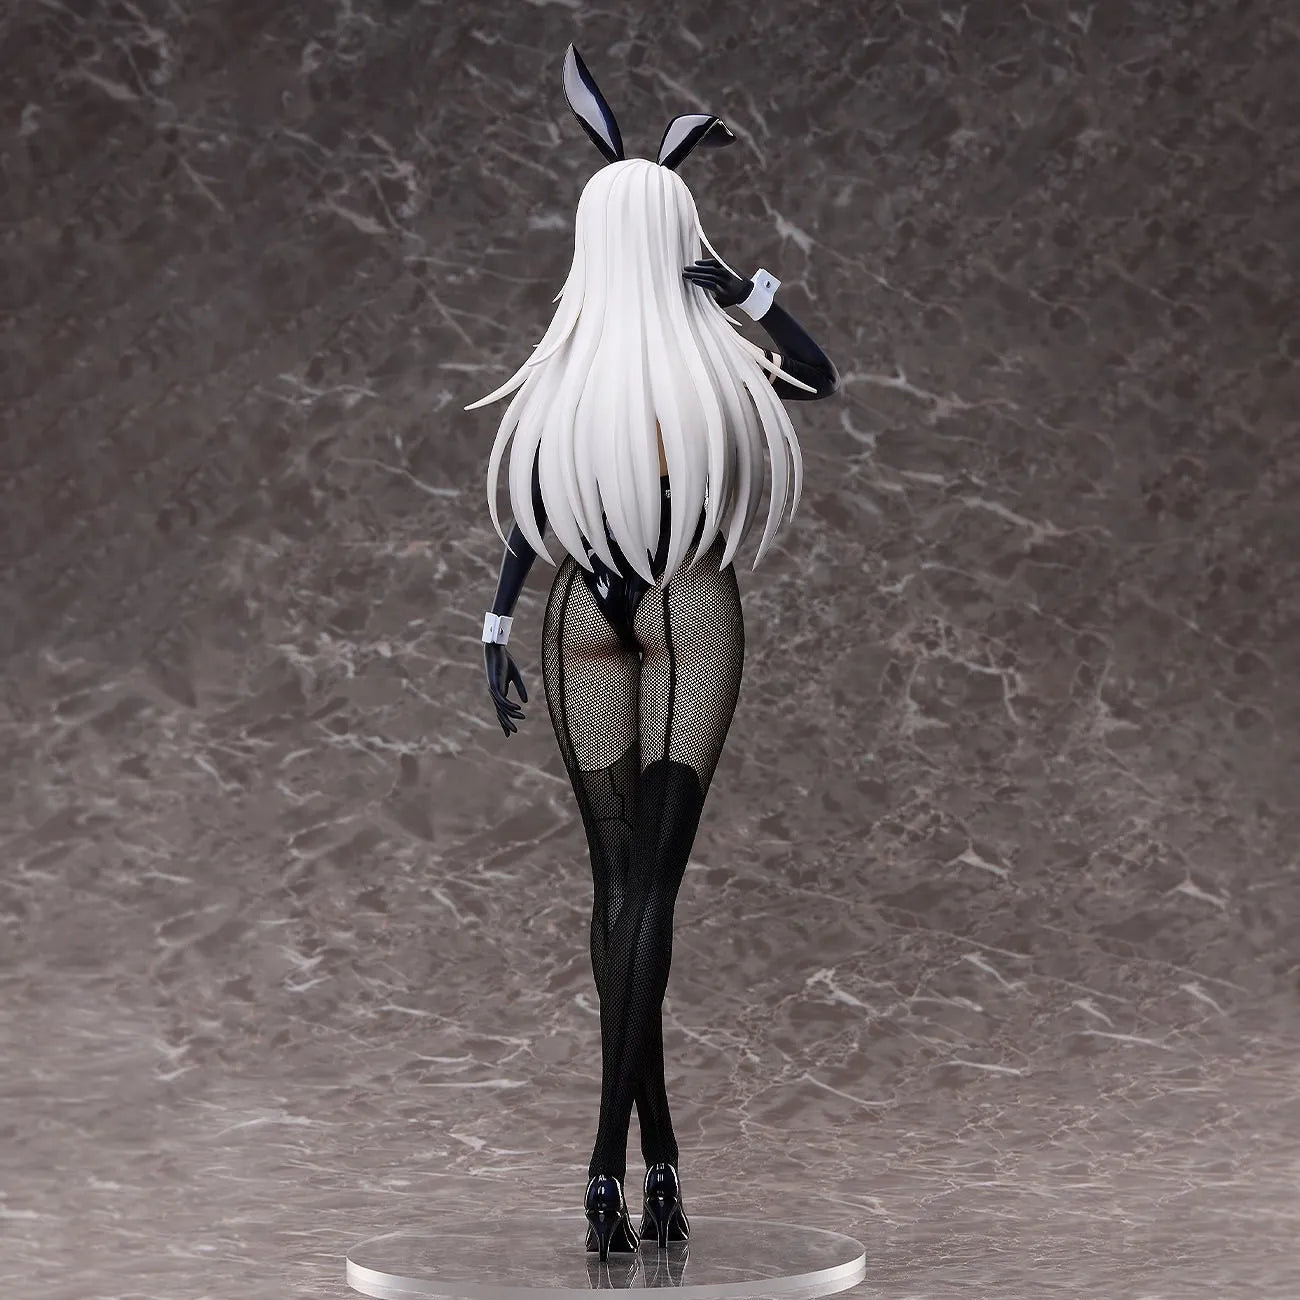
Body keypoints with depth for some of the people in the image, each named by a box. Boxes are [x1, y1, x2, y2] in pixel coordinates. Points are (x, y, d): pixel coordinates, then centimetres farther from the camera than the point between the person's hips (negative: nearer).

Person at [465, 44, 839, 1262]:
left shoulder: (560, 371, -3)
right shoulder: (720, 363, -8)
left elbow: (526, 517, 0)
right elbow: (821, 376, 7)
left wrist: (497, 630, 8)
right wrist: (747, 284, -1)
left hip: (585, 616, 2)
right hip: (693, 614, -2)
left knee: (616, 877, 8)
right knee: (652, 878, -3)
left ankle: (655, 1151, 14)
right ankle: (612, 1154, -10)